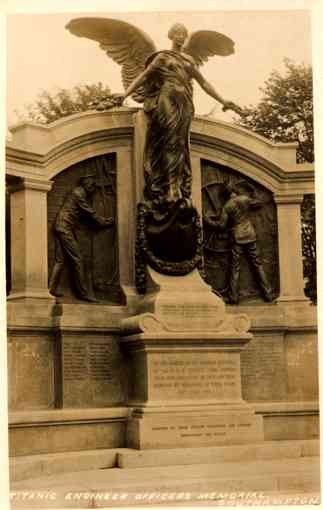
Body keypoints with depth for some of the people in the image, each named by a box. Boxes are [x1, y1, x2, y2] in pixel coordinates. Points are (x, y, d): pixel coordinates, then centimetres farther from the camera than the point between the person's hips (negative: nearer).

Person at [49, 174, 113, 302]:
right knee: (77, 260, -7)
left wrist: (103, 220, 18)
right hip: (65, 228, -10)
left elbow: (88, 211, 21)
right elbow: (90, 212, -8)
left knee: (60, 260, 9)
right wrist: (104, 222, 1)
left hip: (61, 228, 10)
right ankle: (83, 293, -5)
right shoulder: (79, 193, -10)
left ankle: (51, 289, 9)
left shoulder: (78, 192, 20)